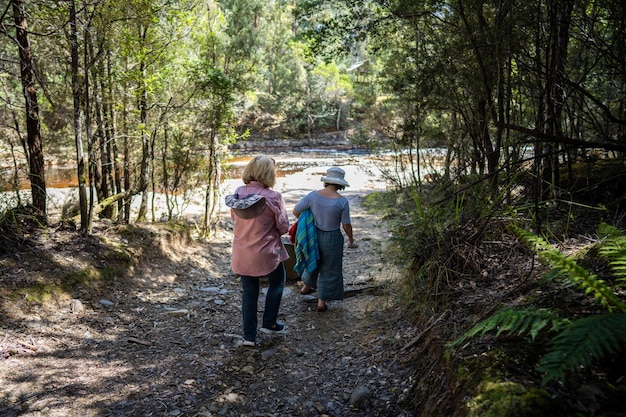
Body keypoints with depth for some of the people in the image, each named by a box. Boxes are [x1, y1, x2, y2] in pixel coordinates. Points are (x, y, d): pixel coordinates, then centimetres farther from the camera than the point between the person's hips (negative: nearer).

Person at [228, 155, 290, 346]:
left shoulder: (238, 193, -5)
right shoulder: (273, 197, -19)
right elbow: (283, 227, -10)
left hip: (242, 254, 4)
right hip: (266, 253, -4)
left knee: (249, 292, 18)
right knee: (277, 283, 24)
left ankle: (249, 336, 24)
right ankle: (269, 323, 29)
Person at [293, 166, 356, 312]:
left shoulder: (313, 195, -13)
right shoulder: (342, 201, -20)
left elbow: (296, 211, -6)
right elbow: (346, 225, -12)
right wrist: (351, 240, 6)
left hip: (314, 235, 4)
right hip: (332, 238, -4)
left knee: (314, 261, 30)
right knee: (329, 269, 15)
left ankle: (306, 287, 51)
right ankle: (321, 301, 20)